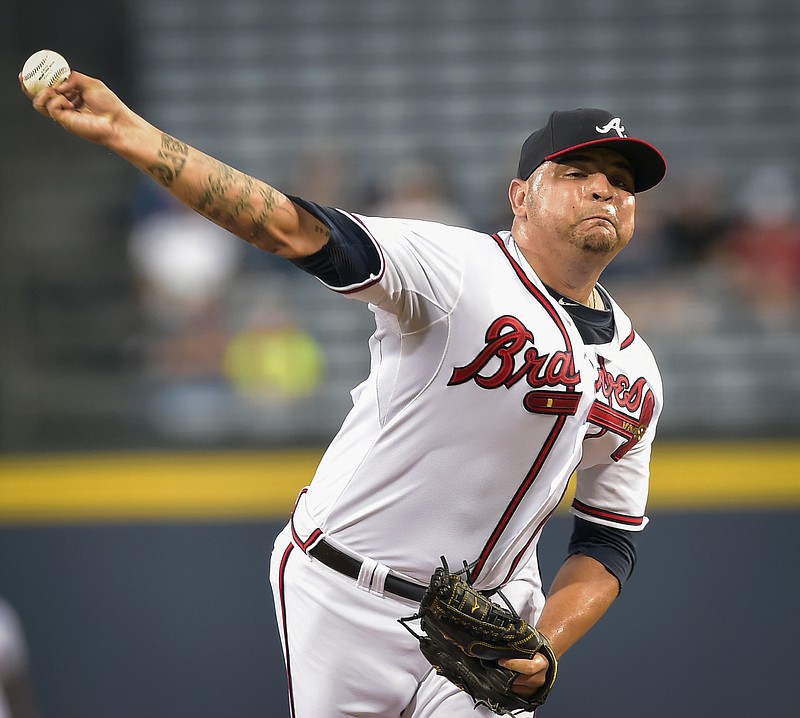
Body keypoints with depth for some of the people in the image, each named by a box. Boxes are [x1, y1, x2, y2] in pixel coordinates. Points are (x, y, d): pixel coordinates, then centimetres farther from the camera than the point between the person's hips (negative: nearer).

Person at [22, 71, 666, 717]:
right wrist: (126, 131, -40)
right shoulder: (457, 266, -15)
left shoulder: (637, 377, 4)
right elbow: (295, 229, -28)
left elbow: (610, 540, 10)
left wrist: (543, 649, -10)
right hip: (351, 601, -4)